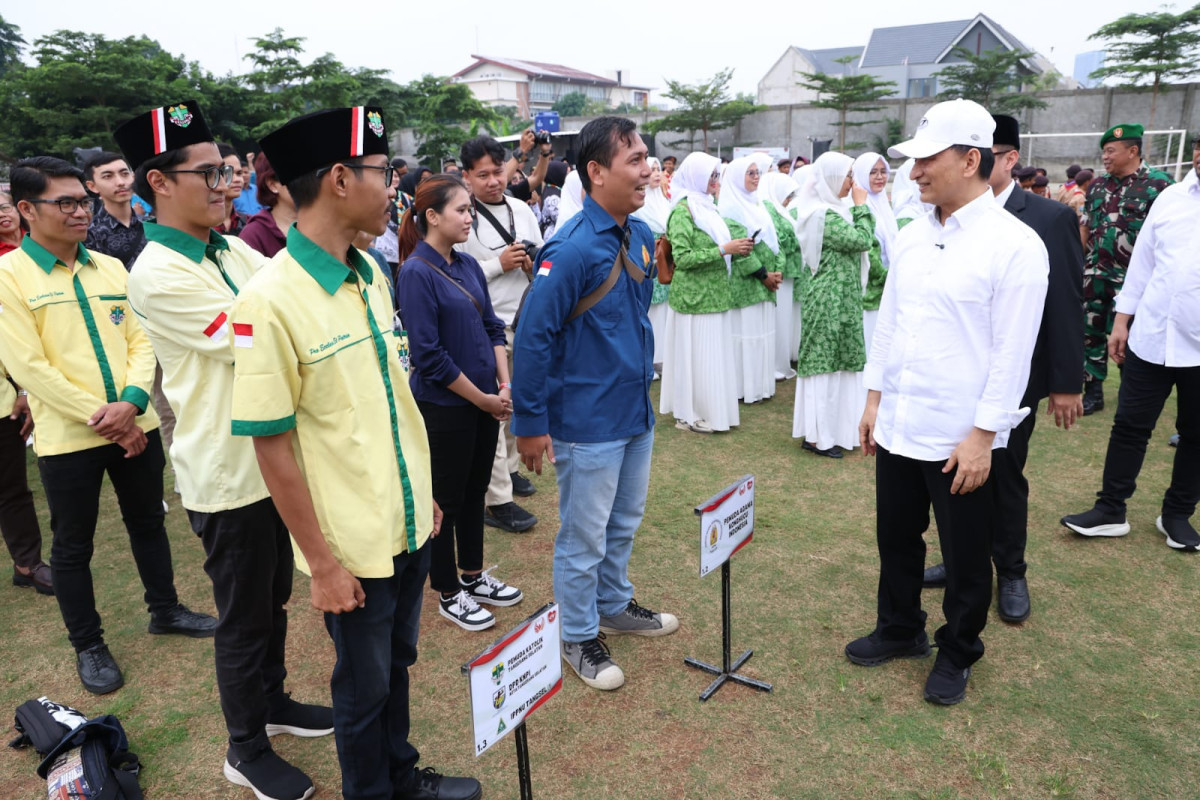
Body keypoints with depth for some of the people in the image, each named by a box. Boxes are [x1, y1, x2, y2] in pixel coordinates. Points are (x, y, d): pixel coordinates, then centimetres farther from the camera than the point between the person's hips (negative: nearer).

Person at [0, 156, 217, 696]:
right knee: (73, 545, 10)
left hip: (136, 425, 5)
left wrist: (131, 402, -14)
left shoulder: (110, 267, 7)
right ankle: (88, 646, 27)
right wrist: (102, 419, -15)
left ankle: (165, 610, 37)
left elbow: (140, 340, 3)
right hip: (67, 437, -4)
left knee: (148, 520, 18)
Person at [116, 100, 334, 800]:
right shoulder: (157, 275, -18)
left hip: (274, 454, 7)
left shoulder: (233, 251, 5)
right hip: (227, 472, -7)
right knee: (244, 617, 9)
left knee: (274, 597, 23)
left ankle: (273, 702, 44)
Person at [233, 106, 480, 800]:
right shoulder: (271, 300, -21)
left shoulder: (371, 275, 1)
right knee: (364, 683, 15)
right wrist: (321, 563, -13)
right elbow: (273, 446, -17)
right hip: (353, 543, -6)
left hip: (408, 526, 7)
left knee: (398, 662, 24)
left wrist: (424, 493, 13)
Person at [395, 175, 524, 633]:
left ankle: (474, 578, 36)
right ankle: (449, 595, 25)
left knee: (476, 491, 18)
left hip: (485, 401, 7)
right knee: (446, 499, 8)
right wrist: (484, 399, -14)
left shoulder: (468, 266, 6)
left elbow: (493, 327, 10)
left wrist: (505, 386, -3)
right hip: (444, 407, -7)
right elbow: (428, 355, -19)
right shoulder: (416, 273, -16)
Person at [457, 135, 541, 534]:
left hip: (524, 321, 6)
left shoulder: (522, 209, 9)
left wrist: (533, 264, -4)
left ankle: (509, 468, 35)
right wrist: (498, 265, -18)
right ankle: (497, 500, 4)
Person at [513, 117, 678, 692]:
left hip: (636, 412, 8)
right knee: (584, 537, 9)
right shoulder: (572, 249, -22)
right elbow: (532, 336, -20)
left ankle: (614, 605, 44)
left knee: (624, 523, 23)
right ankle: (579, 637, 28)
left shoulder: (641, 235, 3)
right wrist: (530, 423, -16)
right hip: (587, 423, -7)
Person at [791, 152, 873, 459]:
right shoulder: (824, 214, -18)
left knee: (834, 361, 14)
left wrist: (858, 208, 7)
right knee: (825, 362, -3)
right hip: (830, 298, -10)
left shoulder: (831, 209, 14)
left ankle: (833, 426, 24)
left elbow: (863, 238, 16)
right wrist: (861, 205, -9)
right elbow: (861, 239, -19)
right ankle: (818, 435, 5)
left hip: (841, 297, 10)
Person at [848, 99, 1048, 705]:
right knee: (896, 539, 19)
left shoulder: (1014, 245, -13)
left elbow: (1012, 352, -14)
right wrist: (875, 397, 10)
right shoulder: (912, 235, 5)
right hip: (898, 426, 6)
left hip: (960, 437, -5)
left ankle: (956, 655, 34)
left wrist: (982, 436, -15)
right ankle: (899, 630, 41)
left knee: (964, 558, 12)